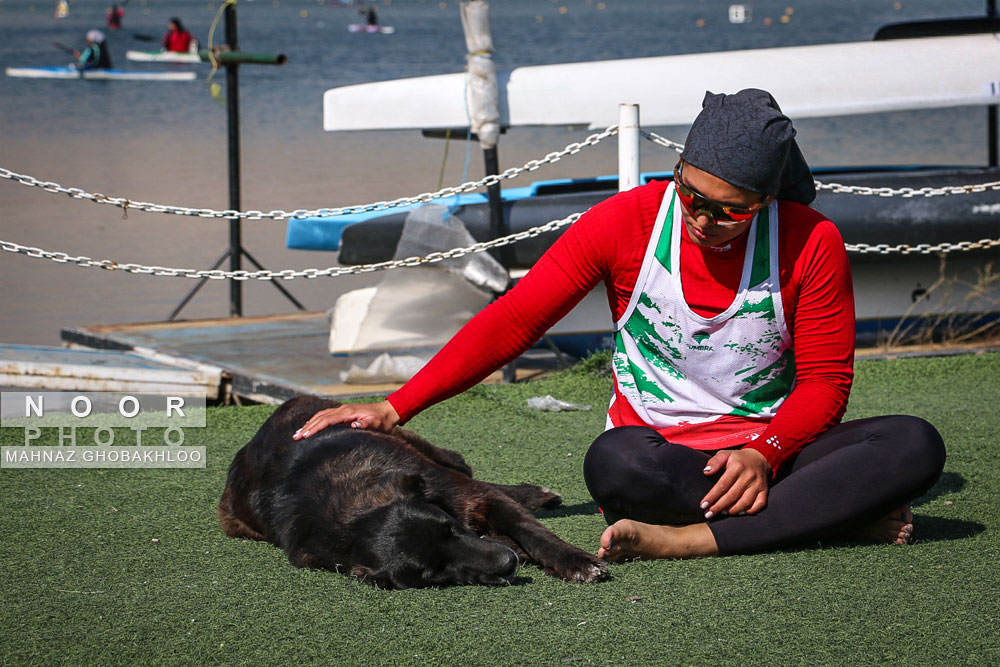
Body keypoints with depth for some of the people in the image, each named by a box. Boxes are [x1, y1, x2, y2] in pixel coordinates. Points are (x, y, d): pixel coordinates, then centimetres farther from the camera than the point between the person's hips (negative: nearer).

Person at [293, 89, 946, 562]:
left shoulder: (811, 243, -6)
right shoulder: (628, 221, -7)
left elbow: (825, 381, -2)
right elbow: (511, 321, -6)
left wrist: (764, 453, -23)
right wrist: (394, 408, -14)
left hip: (769, 446, 1)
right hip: (659, 448, -1)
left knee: (916, 445, -27)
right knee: (615, 462, -39)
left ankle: (684, 540, -35)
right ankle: (838, 511, -28)